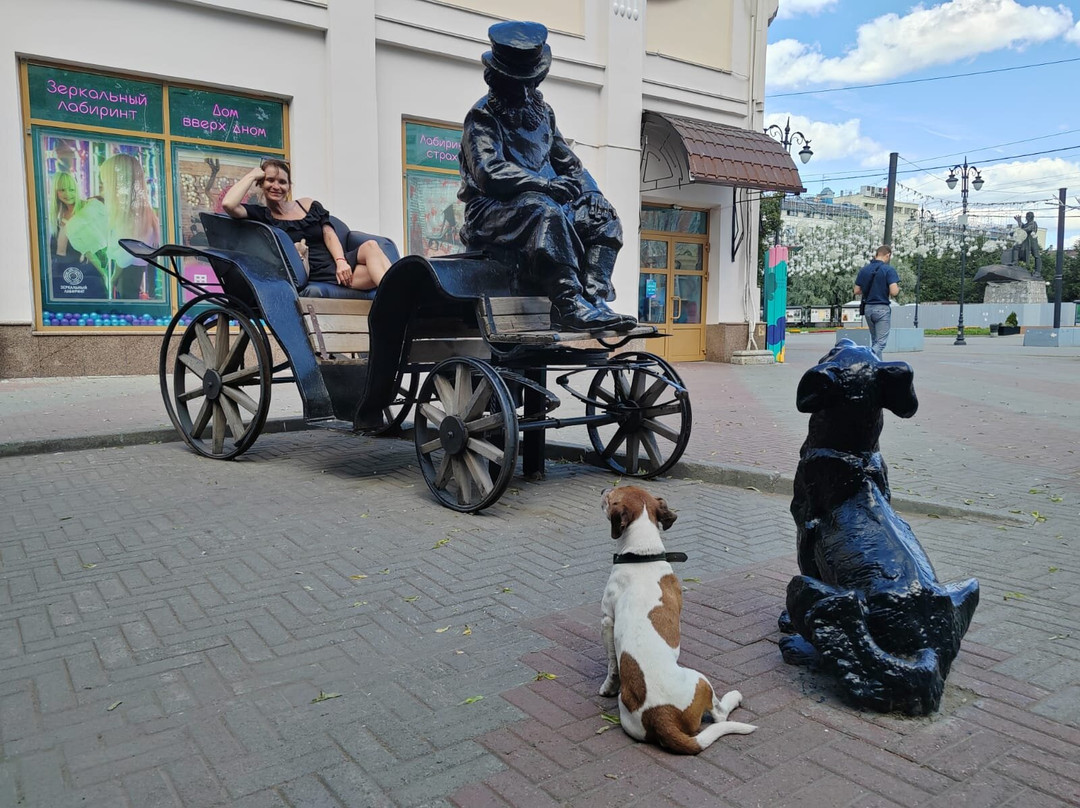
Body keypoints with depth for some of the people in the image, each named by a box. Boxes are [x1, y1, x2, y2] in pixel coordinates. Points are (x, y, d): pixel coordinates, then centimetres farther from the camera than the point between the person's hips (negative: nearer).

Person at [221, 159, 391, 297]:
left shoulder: (309, 205, 21)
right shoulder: (261, 215, 10)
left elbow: (329, 235, 10)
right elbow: (228, 205, -9)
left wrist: (341, 261, -10)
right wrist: (252, 175, 4)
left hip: (341, 264, 4)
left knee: (370, 246, -27)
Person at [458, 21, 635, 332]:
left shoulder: (542, 111, 22)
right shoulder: (482, 117, -3)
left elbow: (568, 161, 25)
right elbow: (489, 173, -19)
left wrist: (592, 192, 4)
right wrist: (545, 184, -27)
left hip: (544, 204, 7)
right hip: (492, 212, -7)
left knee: (603, 218, -11)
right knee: (545, 211, -37)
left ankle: (594, 299, -27)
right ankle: (569, 304, -45)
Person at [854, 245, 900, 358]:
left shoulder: (863, 270, 5)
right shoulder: (889, 270, -10)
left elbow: (857, 291, 7)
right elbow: (894, 292, -18)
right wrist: (898, 288, 4)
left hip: (868, 308, 6)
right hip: (882, 308, -6)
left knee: (874, 340, 18)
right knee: (881, 342, -4)